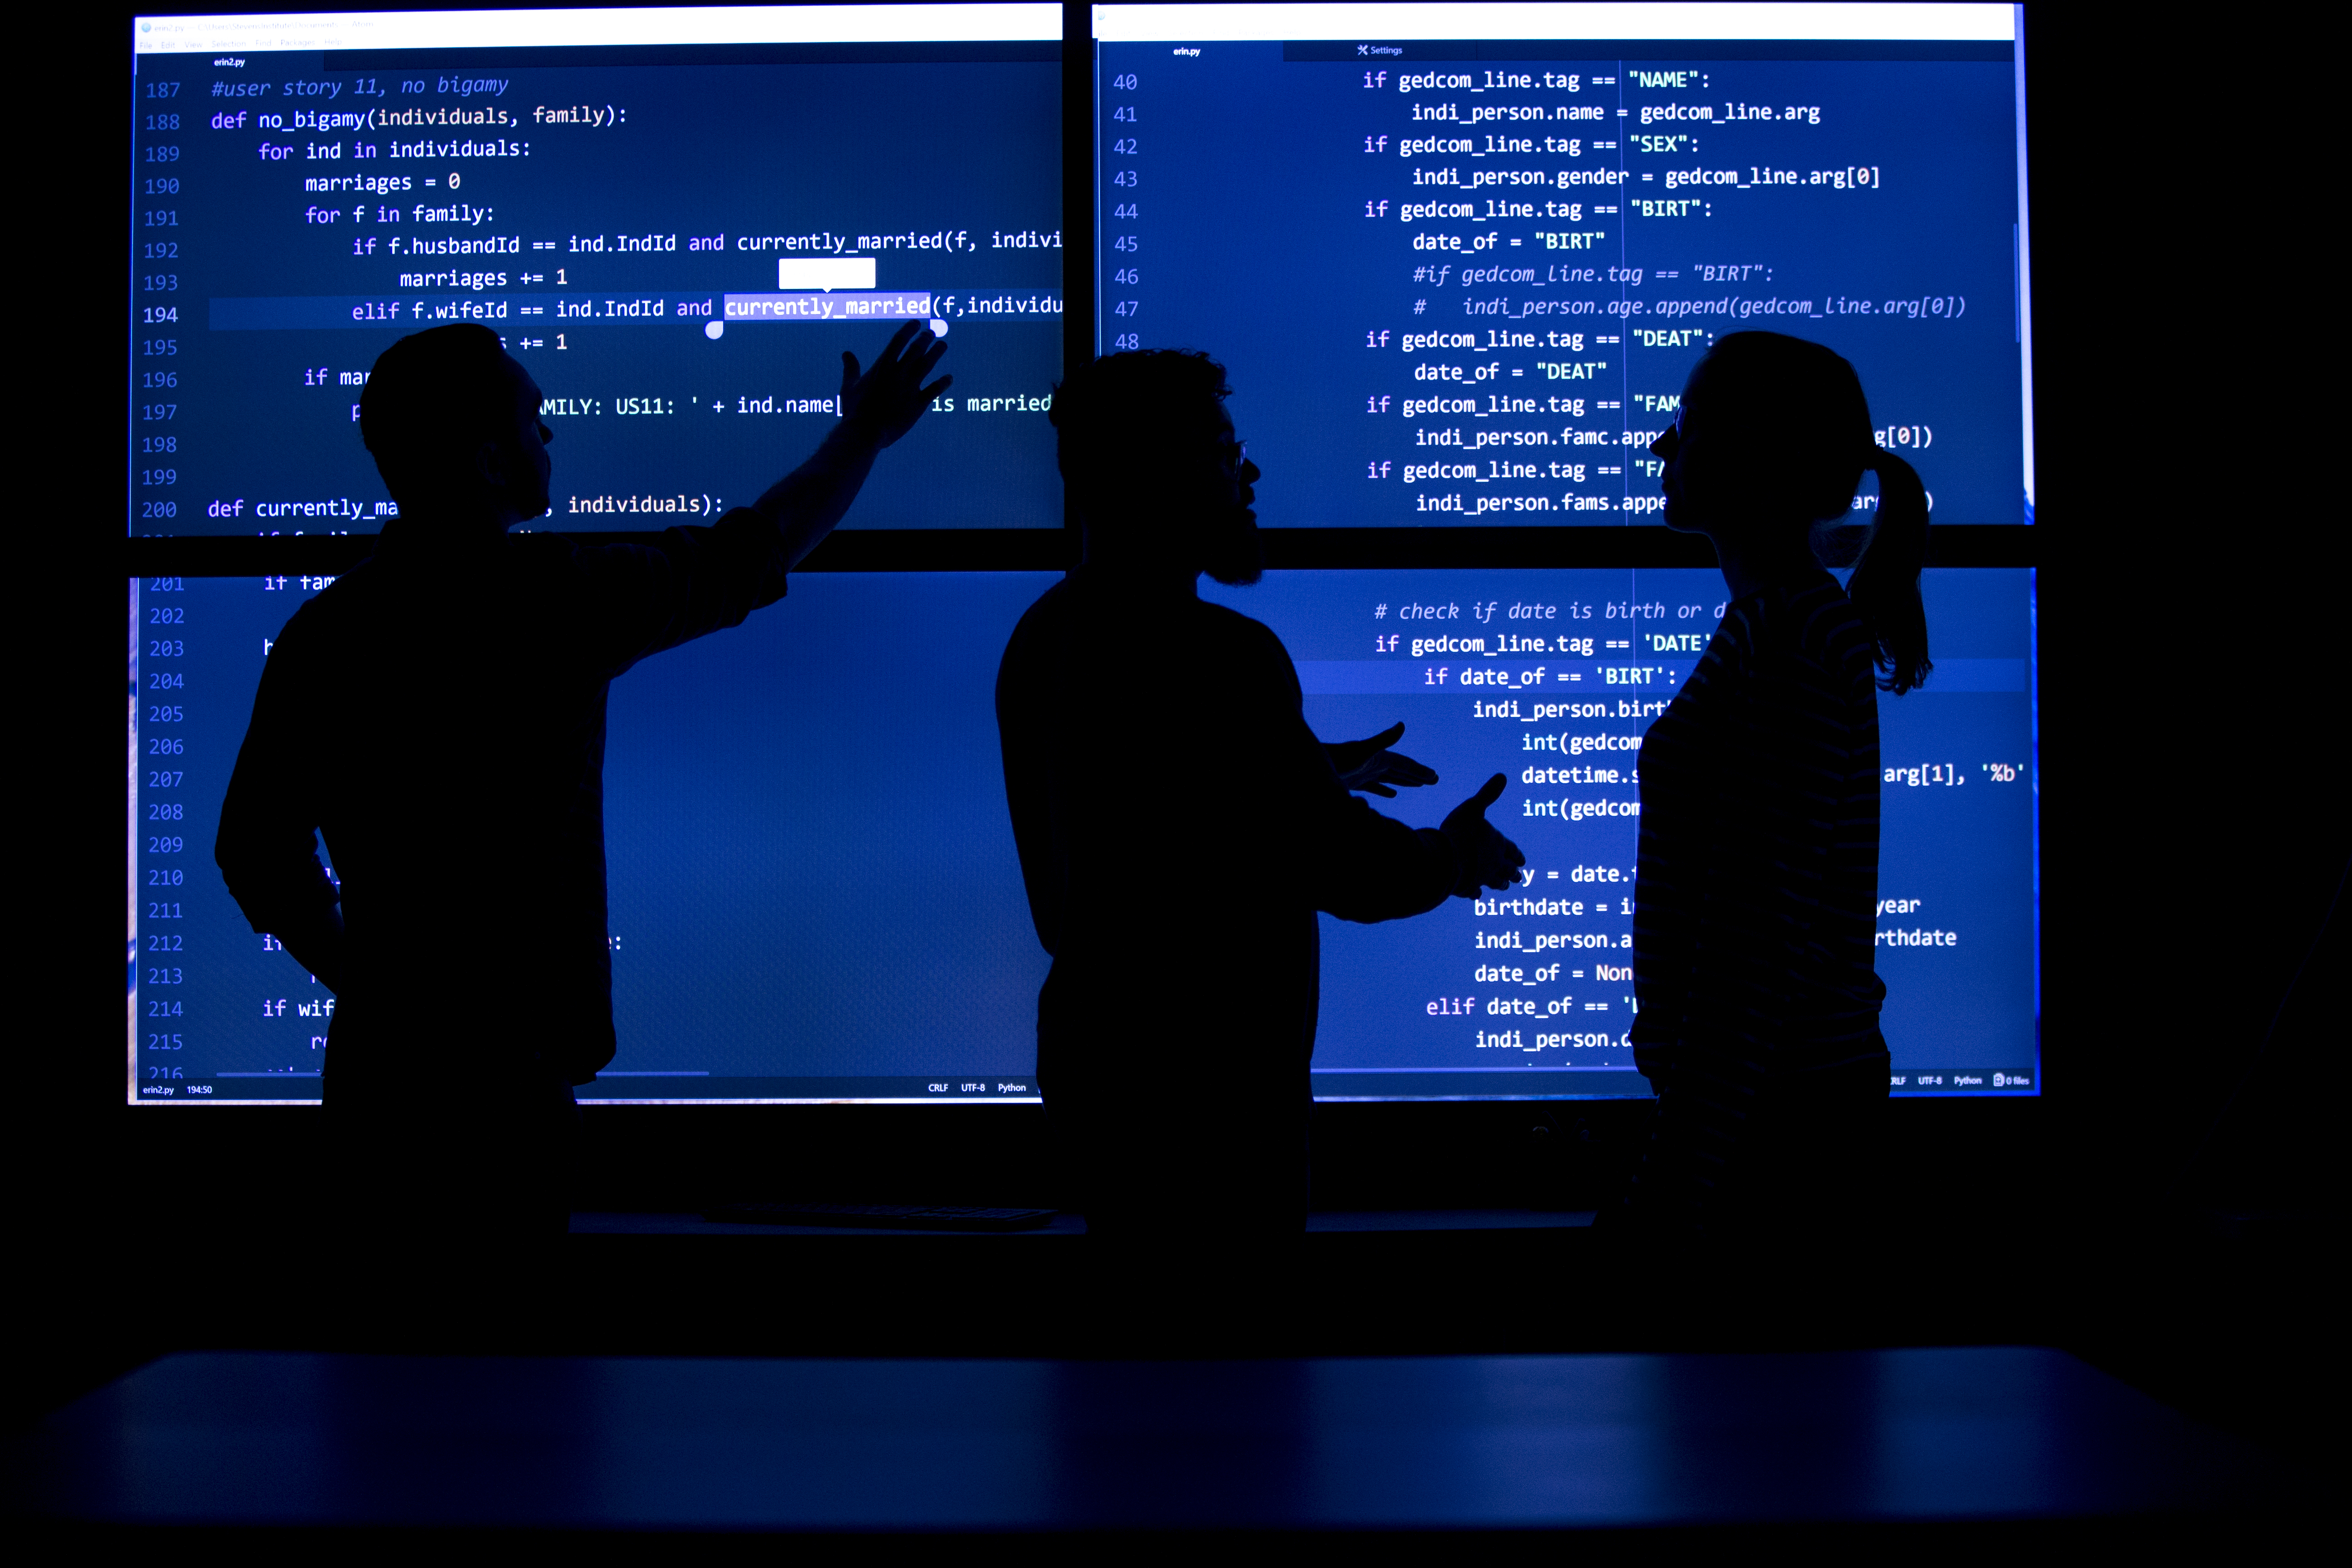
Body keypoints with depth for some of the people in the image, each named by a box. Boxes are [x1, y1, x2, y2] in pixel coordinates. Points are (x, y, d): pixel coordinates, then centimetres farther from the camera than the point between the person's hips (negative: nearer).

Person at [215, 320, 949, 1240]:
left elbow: (256, 851, 7)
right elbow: (749, 558, 1)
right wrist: (863, 434, 16)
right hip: (501, 1081, -6)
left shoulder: (320, 629, 2)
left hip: (371, 1066, 6)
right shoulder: (554, 597, -12)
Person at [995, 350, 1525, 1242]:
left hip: (1089, 1055, 9)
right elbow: (1345, 868, -19)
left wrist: (1312, 771, 25)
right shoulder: (1218, 655, -24)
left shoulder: (1045, 635, 5)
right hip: (1205, 1090, -9)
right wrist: (1454, 854, 1)